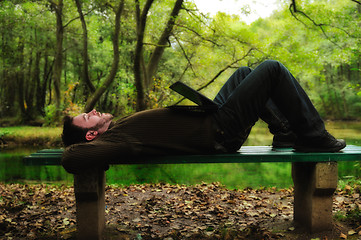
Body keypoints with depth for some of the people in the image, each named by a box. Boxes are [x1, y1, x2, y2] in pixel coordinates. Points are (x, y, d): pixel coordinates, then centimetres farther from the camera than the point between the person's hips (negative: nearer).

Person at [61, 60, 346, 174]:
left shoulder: (117, 129, 6)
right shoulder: (113, 140, -20)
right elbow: (71, 158, -34)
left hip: (209, 116, 9)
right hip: (219, 132, -9)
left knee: (244, 72, 23)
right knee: (272, 68, -9)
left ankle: (285, 133, 25)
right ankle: (314, 137, 7)